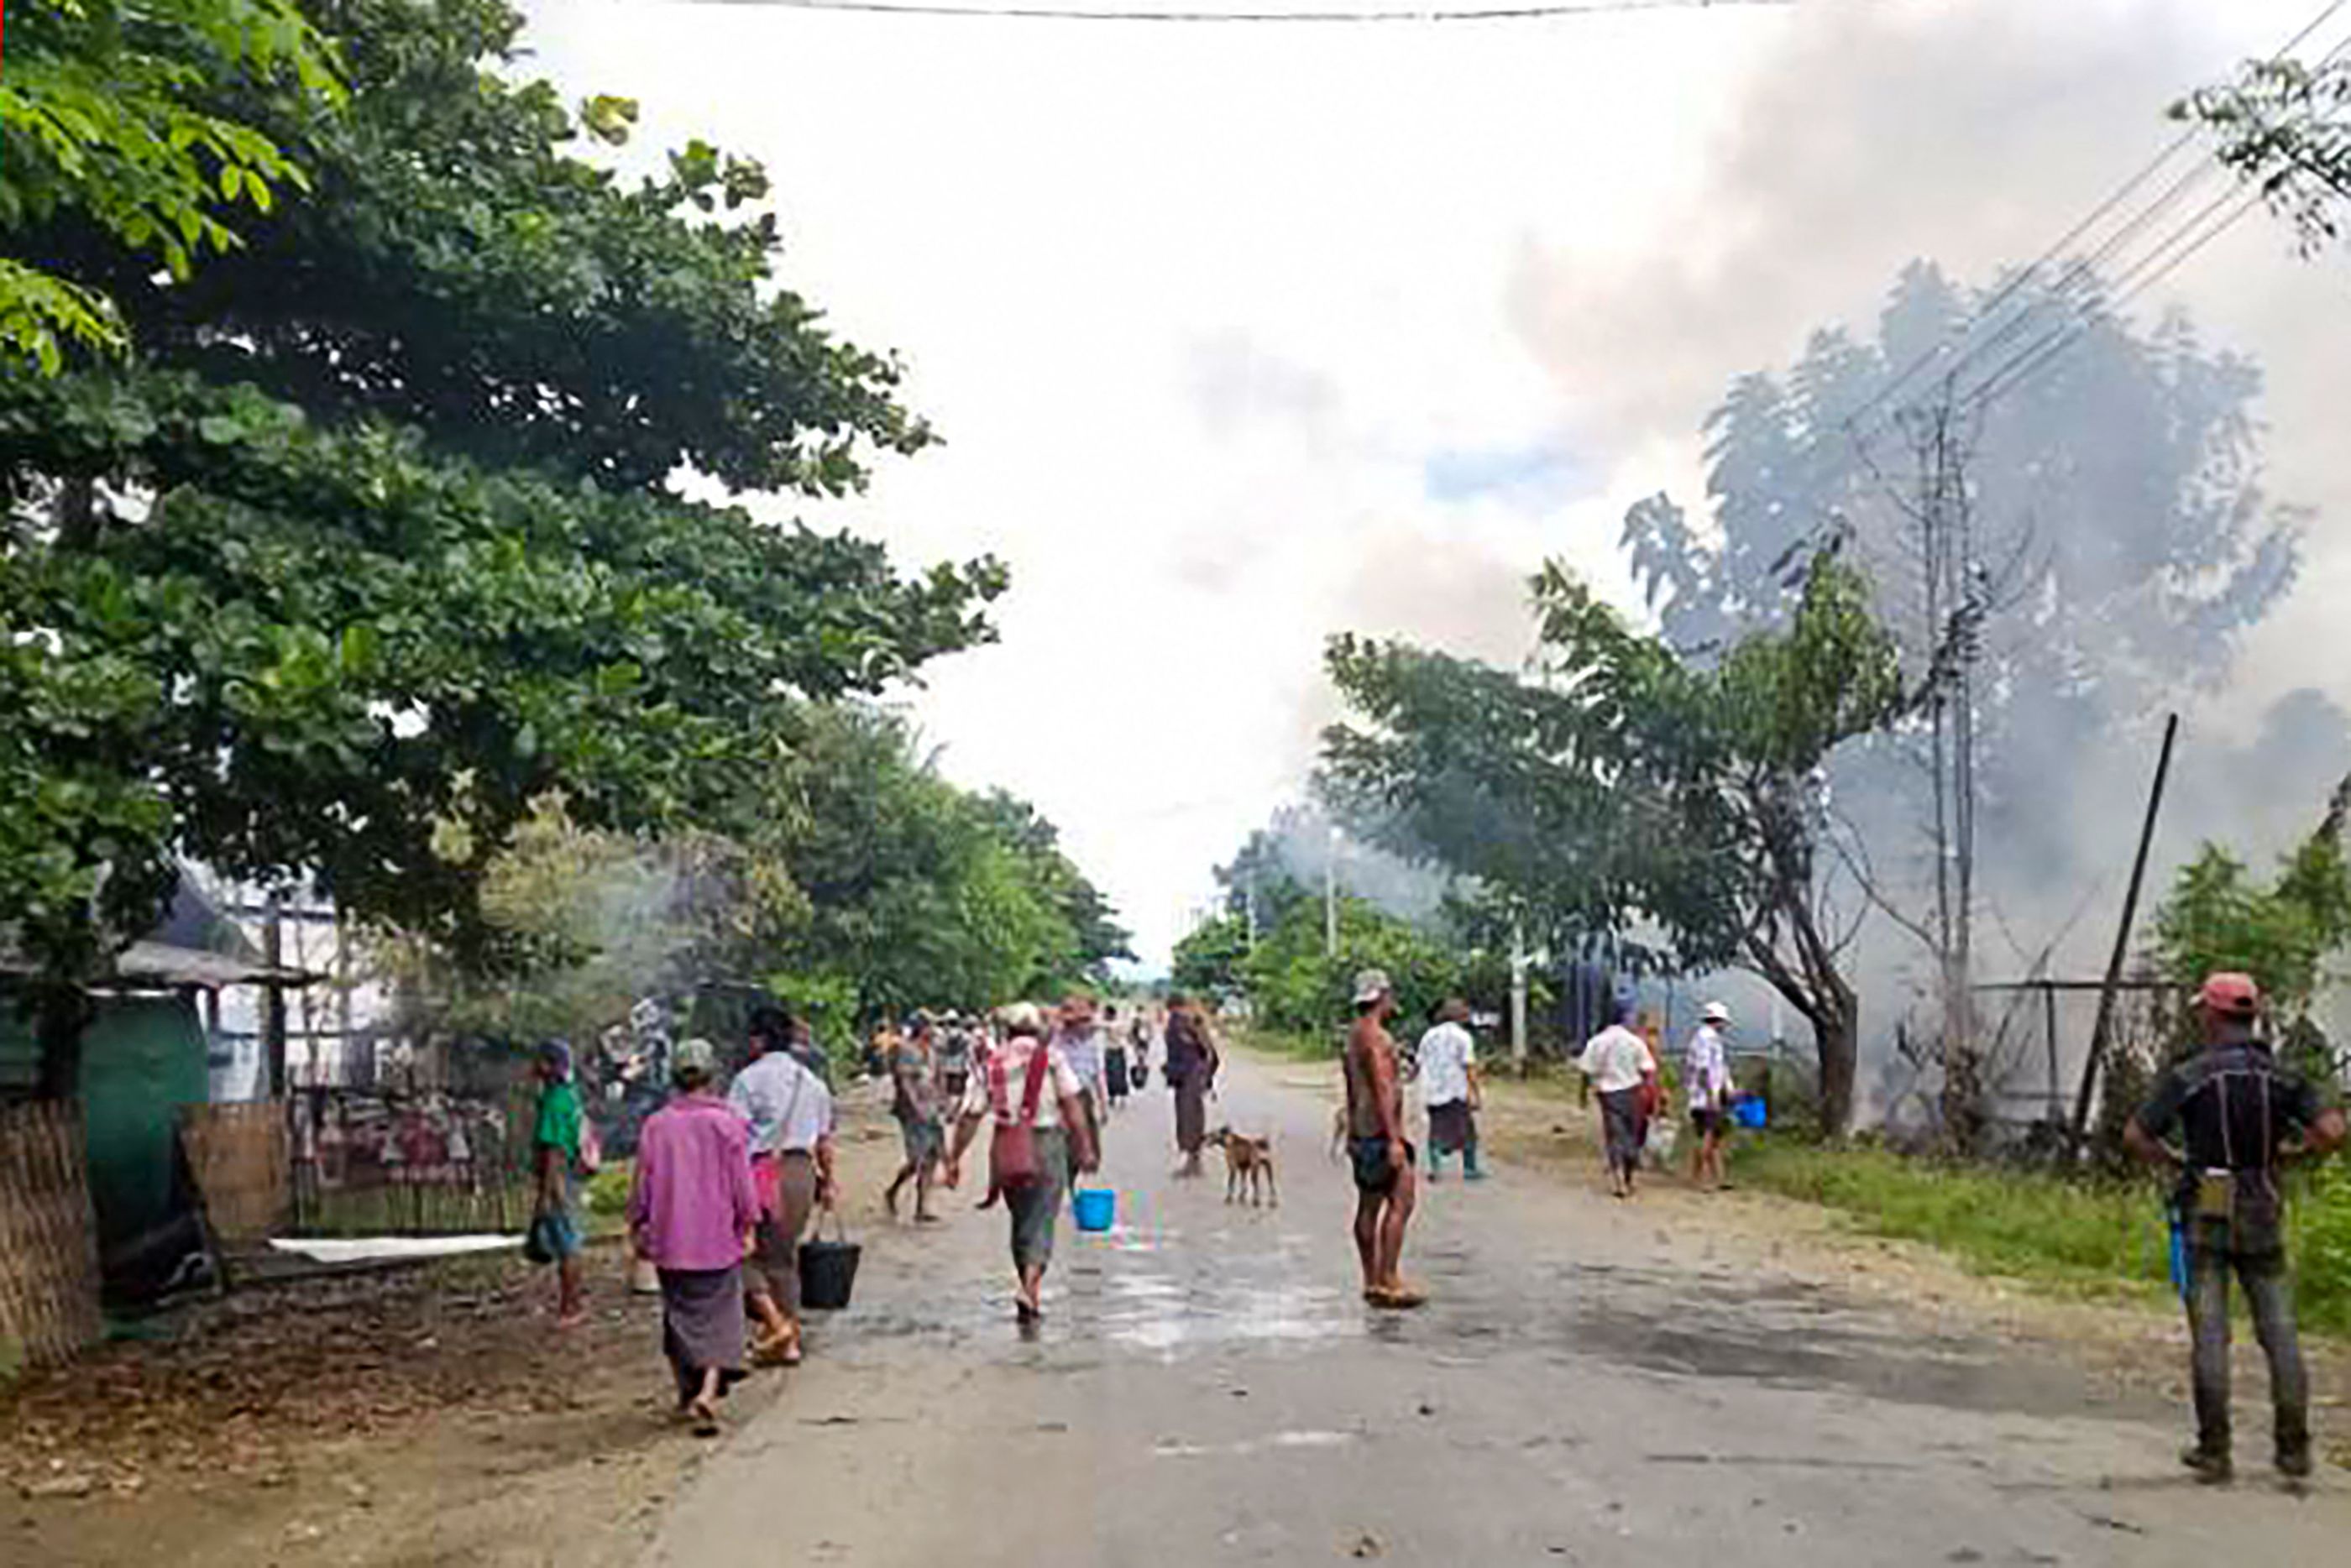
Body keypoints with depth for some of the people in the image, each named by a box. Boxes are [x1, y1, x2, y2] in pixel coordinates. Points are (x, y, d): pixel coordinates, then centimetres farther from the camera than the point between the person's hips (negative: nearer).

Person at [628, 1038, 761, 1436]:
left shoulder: (655, 1125, -2)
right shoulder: (726, 1123, -9)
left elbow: (642, 1185, 4)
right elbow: (742, 1184, -5)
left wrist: (638, 1227, 16)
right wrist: (747, 1225, 6)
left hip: (670, 1241, 3)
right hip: (718, 1240, -2)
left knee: (680, 1316, 17)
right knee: (720, 1317, 4)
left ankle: (689, 1394, 25)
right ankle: (709, 1391, -14)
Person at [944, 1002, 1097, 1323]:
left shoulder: (990, 1064, 6)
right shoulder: (1051, 1056, 0)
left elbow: (969, 1117, 3)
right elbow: (1072, 1104, -7)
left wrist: (954, 1158, 8)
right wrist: (1085, 1147, -5)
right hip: (1046, 1142, -3)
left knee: (1021, 1220, 17)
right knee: (1041, 1220, 0)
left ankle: (1030, 1292, 24)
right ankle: (1030, 1285, -19)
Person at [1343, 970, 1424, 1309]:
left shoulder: (1354, 1034, 15)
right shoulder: (1376, 1037, -16)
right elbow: (1382, 1091, -21)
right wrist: (1394, 1139, -23)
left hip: (1362, 1132, 10)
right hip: (1381, 1131, -10)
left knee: (1368, 1206, 11)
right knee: (1400, 1202, -10)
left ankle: (1372, 1281, 16)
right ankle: (1388, 1281, -12)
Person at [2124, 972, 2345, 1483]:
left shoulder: (2188, 1075, -7)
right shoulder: (2281, 1075, 2)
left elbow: (2135, 1137, -11)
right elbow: (2332, 1131, -8)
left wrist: (2174, 1161, 8)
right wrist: (2285, 1152, 9)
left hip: (2206, 1216, -3)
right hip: (2262, 1218, 3)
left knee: (2210, 1335, 1)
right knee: (2279, 1330, 9)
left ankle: (2213, 1450, 4)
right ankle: (2294, 1448, 12)